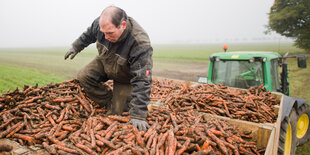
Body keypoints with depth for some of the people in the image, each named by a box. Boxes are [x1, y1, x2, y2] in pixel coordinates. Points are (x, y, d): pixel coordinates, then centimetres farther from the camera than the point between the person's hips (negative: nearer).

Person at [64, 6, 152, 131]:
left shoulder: (140, 43, -42)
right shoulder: (101, 23, -25)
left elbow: (142, 81, -43)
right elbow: (89, 34, 3)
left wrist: (138, 115, -44)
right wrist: (76, 47, 15)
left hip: (124, 76, -5)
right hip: (104, 63, 5)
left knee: (116, 112, -9)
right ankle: (109, 103, -2)